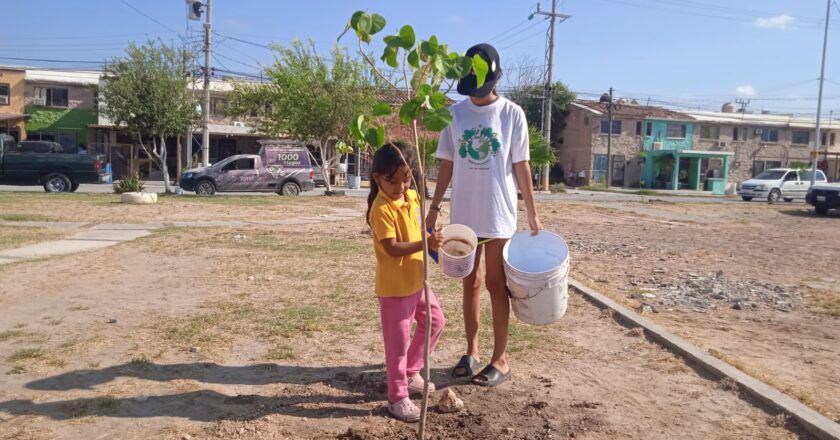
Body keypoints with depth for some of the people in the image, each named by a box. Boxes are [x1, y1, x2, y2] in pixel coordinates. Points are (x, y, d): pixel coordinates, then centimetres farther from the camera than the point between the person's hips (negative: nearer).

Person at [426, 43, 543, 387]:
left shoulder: (512, 113, -4)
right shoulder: (455, 113, 3)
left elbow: (521, 166, -2)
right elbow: (447, 165, 7)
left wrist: (532, 214, -3)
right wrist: (434, 207, 4)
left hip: (499, 214, -3)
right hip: (463, 214, 3)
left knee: (496, 285, 4)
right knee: (470, 283, 12)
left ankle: (500, 360, 15)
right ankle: (472, 352, 25)